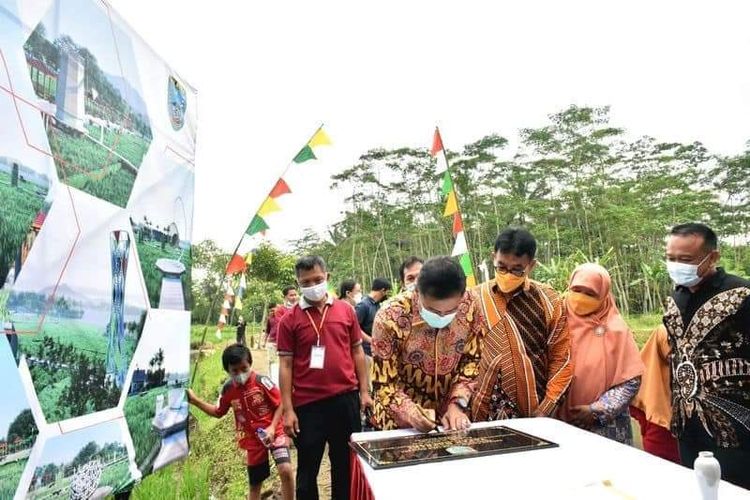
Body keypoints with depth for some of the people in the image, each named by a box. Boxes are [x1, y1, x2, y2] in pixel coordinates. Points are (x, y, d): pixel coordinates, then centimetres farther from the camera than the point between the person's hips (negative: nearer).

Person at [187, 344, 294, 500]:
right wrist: (195, 400, 5)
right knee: (255, 483, 14)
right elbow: (218, 412, 12)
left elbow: (281, 405, -12)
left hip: (274, 433, -4)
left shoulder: (261, 382, -18)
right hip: (253, 439, 4)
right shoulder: (228, 390, -5)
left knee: (286, 470, -23)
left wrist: (272, 428, -21)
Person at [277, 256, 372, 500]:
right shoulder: (289, 319, -4)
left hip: (345, 398, 2)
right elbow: (286, 365, -2)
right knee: (308, 468, 14)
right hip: (307, 403, -2)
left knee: (346, 464, 19)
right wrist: (288, 410, -5)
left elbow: (357, 351, 8)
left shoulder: (345, 310, 1)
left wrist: (364, 391, 5)